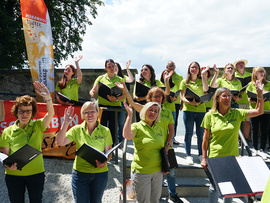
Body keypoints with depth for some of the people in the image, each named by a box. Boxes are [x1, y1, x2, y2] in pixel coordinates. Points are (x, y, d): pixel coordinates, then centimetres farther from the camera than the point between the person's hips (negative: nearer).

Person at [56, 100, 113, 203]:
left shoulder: (105, 131, -3)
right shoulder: (77, 129, -3)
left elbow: (108, 152, 1)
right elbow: (60, 142, -11)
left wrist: (104, 162, -20)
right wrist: (66, 123, -19)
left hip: (100, 173, 1)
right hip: (80, 173, 0)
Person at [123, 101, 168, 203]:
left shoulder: (159, 129, 7)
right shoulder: (137, 126, -10)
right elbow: (127, 135, -33)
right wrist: (129, 115, -33)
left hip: (158, 171, 5)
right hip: (141, 172, -5)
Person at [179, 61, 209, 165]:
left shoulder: (202, 81, 15)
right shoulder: (184, 82, 9)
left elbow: (206, 90, -6)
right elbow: (182, 97, 1)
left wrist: (203, 75, -3)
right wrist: (191, 102, -18)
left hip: (201, 110, 2)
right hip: (188, 110, -1)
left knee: (200, 134, 5)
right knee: (188, 134, 2)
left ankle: (201, 155, 18)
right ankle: (188, 155, 10)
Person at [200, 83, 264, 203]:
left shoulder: (237, 113, -1)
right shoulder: (210, 115, -6)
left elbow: (259, 111, 0)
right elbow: (205, 139, -4)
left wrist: (260, 94, -12)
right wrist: (204, 158, -4)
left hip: (232, 157, 2)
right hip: (215, 158, -2)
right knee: (214, 187, 11)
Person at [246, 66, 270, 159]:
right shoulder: (251, 84, 4)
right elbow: (249, 99, 0)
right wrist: (256, 101, -19)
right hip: (254, 109, -1)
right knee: (254, 130, 7)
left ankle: (262, 150, 13)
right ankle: (255, 149, 20)